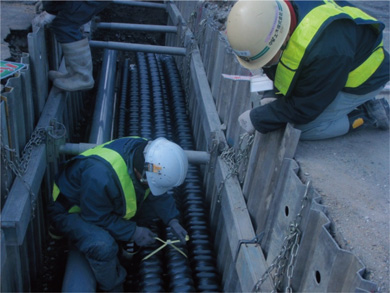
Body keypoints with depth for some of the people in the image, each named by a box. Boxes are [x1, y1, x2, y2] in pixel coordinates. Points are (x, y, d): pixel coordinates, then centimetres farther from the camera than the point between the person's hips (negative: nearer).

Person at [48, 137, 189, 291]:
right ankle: (112, 288, -4)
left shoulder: (148, 157, -20)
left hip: (112, 203, 7)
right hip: (71, 211, -7)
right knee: (103, 246, -35)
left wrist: (172, 220, -15)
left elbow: (158, 194, -5)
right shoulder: (101, 175, -43)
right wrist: (133, 232, -25)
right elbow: (97, 217, -29)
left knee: (159, 207, -6)